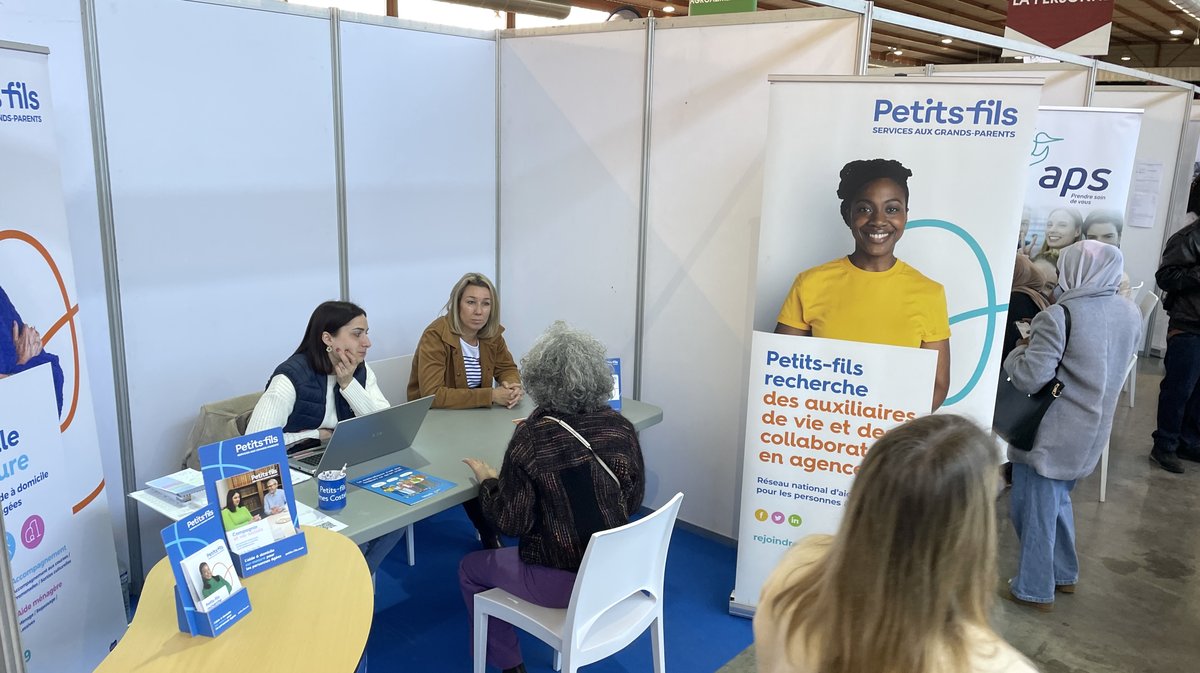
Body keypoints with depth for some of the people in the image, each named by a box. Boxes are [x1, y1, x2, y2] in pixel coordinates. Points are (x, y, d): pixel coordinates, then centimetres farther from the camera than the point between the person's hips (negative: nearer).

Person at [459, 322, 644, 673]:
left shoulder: (531, 439, -21)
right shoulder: (621, 428, -7)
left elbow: (511, 522, -14)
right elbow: (633, 502, 4)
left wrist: (488, 480, 2)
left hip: (562, 583, -6)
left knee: (471, 569, 20)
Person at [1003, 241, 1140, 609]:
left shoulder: (1059, 316, -22)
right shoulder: (1131, 314, 2)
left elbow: (1030, 378, -23)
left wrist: (1018, 351, -4)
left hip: (1052, 434, -7)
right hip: (1092, 431, 8)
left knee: (1035, 507, 7)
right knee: (1057, 500, 25)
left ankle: (1035, 589, 17)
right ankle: (1064, 574, 37)